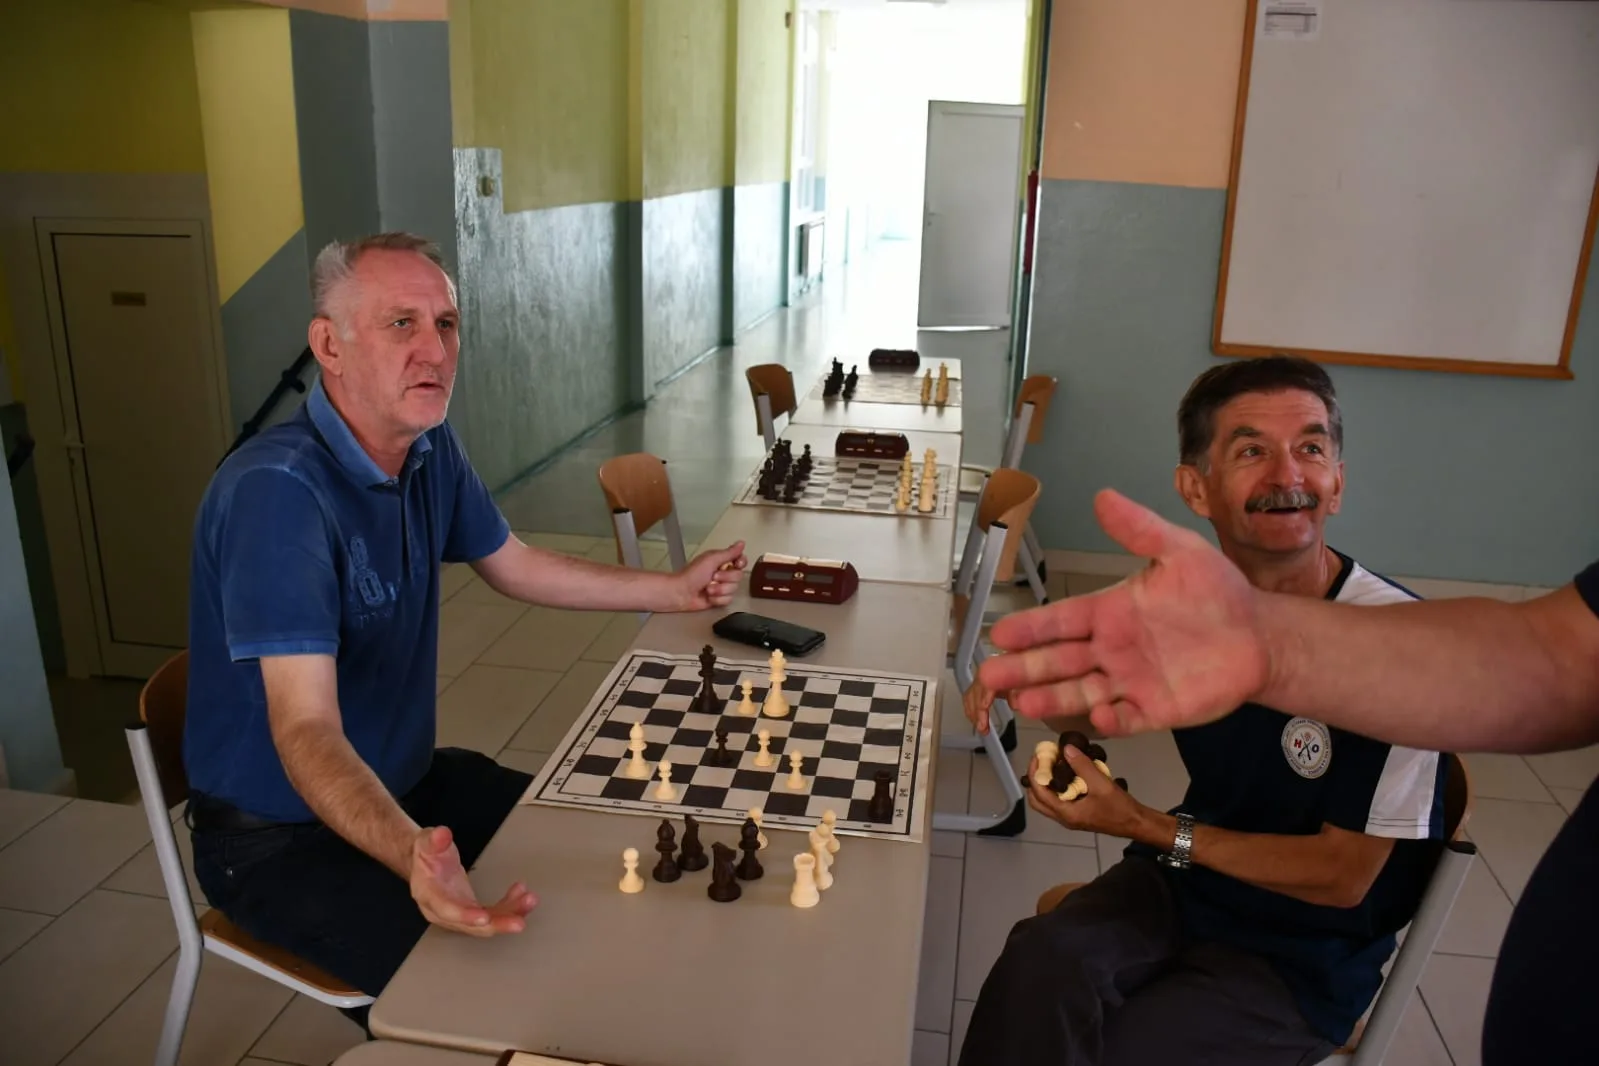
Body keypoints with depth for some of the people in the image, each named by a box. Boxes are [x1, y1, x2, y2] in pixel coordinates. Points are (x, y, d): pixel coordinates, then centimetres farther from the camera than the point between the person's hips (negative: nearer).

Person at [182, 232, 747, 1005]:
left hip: (405, 784, 8)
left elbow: (514, 567, 13)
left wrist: (674, 591, 14)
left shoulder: (431, 451, -3)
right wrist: (413, 856, -52)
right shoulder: (275, 490, -29)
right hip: (280, 835, -7)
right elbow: (306, 731, -34)